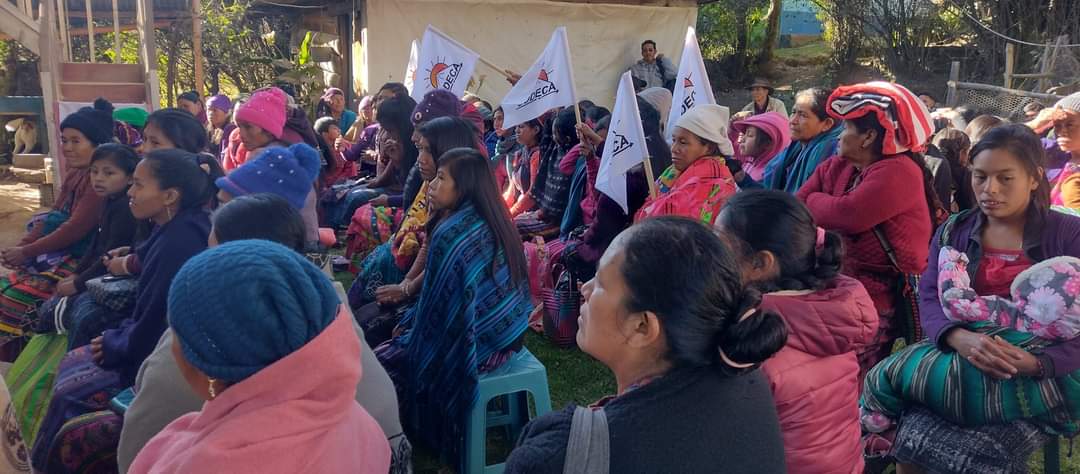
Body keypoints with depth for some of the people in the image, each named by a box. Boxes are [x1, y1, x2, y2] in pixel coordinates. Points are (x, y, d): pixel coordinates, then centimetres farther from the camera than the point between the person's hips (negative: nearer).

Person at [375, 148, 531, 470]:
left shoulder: (451, 234, -24)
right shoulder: (493, 221, 3)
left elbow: (438, 305, -18)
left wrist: (410, 330, 2)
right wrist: (411, 320, 17)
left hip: (476, 344, -8)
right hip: (505, 332, 8)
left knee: (382, 359, 8)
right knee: (399, 337, 24)